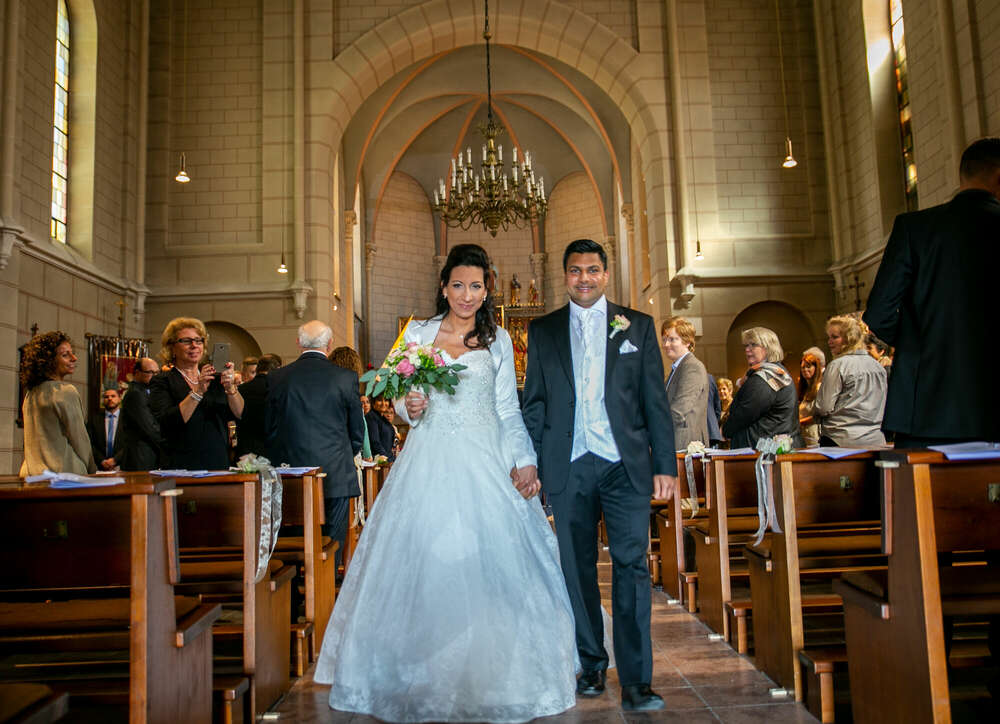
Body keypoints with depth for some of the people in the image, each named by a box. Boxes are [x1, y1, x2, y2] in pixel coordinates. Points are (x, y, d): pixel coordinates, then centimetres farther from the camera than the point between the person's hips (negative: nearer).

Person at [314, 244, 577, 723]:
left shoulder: (498, 339, 9)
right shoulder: (418, 333, 8)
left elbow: (508, 409, 8)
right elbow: (401, 400, 10)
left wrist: (524, 459, -3)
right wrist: (410, 408, -12)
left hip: (484, 463, 0)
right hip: (429, 463, 0)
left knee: (488, 565, -1)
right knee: (424, 565, 1)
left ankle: (490, 677, 19)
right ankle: (426, 679, 18)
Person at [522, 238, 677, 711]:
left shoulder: (638, 326, 7)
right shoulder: (543, 331, 10)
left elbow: (655, 401, 5)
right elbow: (533, 403, 9)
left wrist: (665, 465, -1)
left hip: (626, 465, -1)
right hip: (568, 468, 1)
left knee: (632, 566, -3)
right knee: (578, 570, 10)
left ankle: (636, 681, 6)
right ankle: (591, 664, 27)